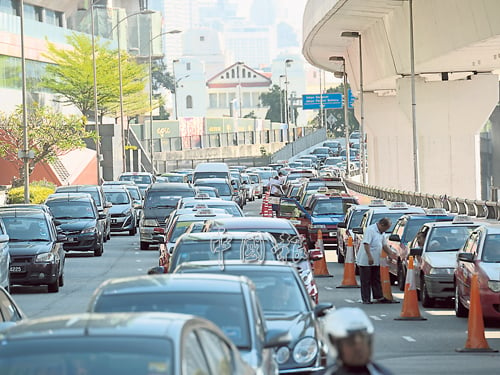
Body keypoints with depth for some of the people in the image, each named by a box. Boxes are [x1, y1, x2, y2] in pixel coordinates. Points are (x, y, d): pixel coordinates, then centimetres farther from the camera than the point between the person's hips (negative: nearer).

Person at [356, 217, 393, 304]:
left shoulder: (382, 233, 13)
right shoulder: (370, 230, -16)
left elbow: (385, 246, 21)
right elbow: (366, 244, -23)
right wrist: (369, 257, -29)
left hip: (376, 261, 9)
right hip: (365, 261, -9)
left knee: (376, 280, 12)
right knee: (366, 281, -2)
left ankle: (379, 297, 19)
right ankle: (366, 299, 1)